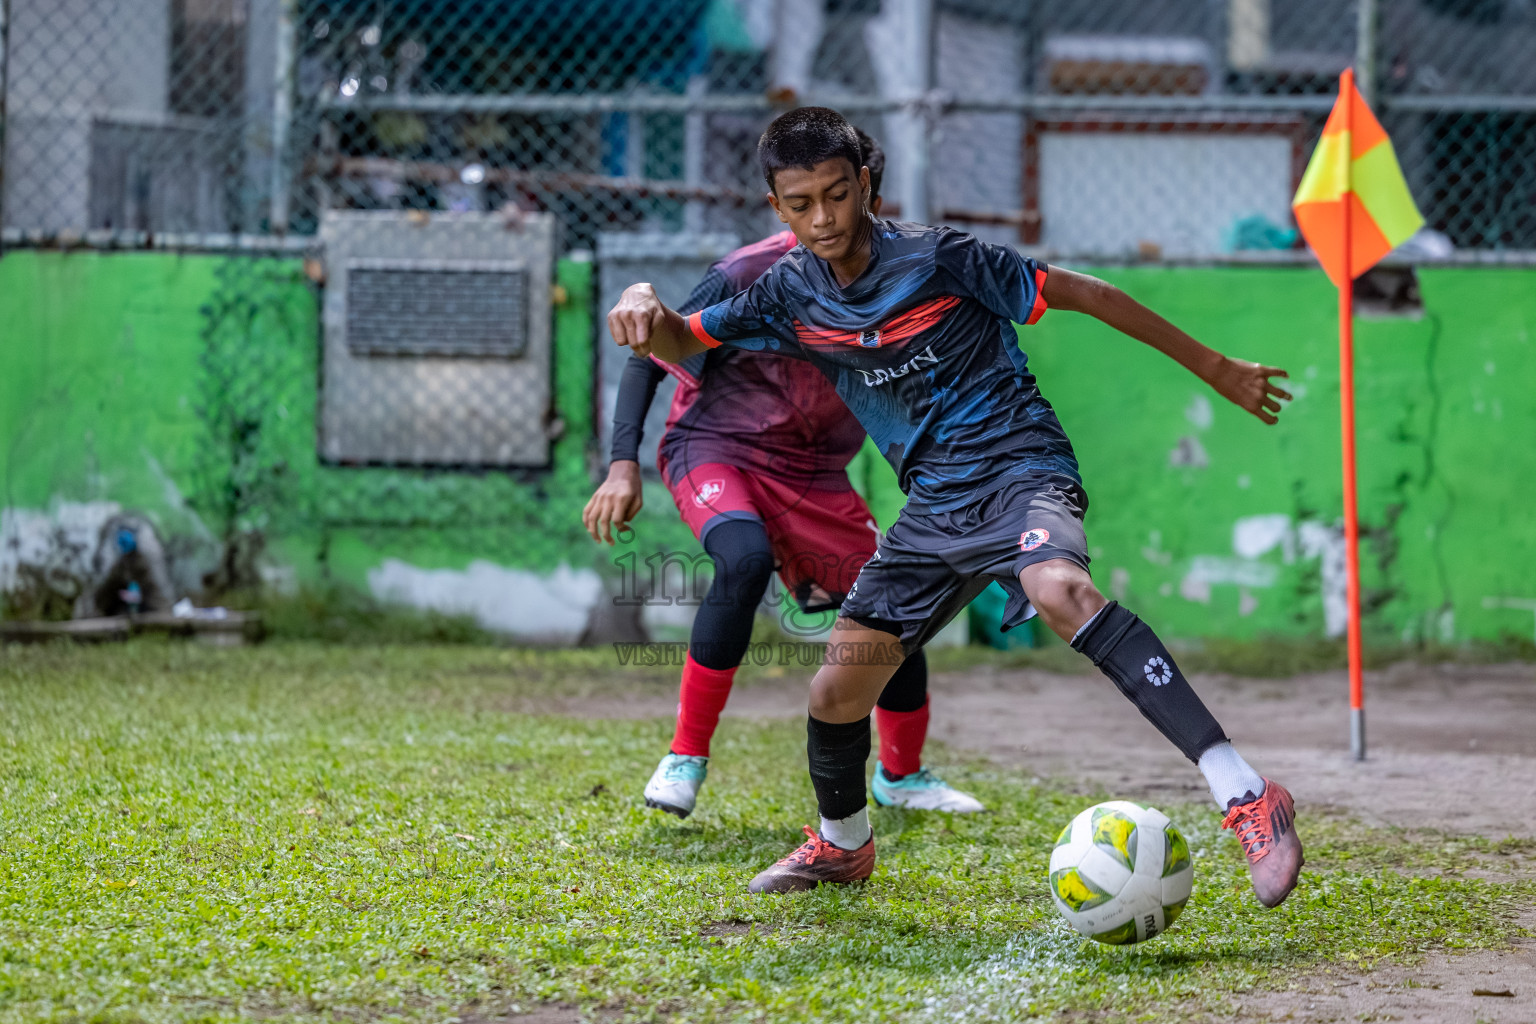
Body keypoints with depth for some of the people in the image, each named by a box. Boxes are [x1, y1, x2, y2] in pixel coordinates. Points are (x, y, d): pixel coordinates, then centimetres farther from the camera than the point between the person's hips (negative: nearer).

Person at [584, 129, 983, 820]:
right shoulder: (750, 276, -20)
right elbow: (650, 359, -10)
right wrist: (624, 465, -20)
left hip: (813, 470, 5)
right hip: (714, 448, -5)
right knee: (746, 560, -36)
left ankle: (902, 774, 29)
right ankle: (685, 758, -23)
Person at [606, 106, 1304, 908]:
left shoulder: (934, 257, -13)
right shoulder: (792, 293, 4)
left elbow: (1079, 293, -7)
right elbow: (684, 342, 13)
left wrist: (1214, 368, -3)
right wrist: (643, 308, -14)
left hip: (1019, 467, -6)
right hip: (935, 504, 6)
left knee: (1060, 591, -38)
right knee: (836, 694, 2)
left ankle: (1246, 798, -46)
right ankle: (841, 843, 36)